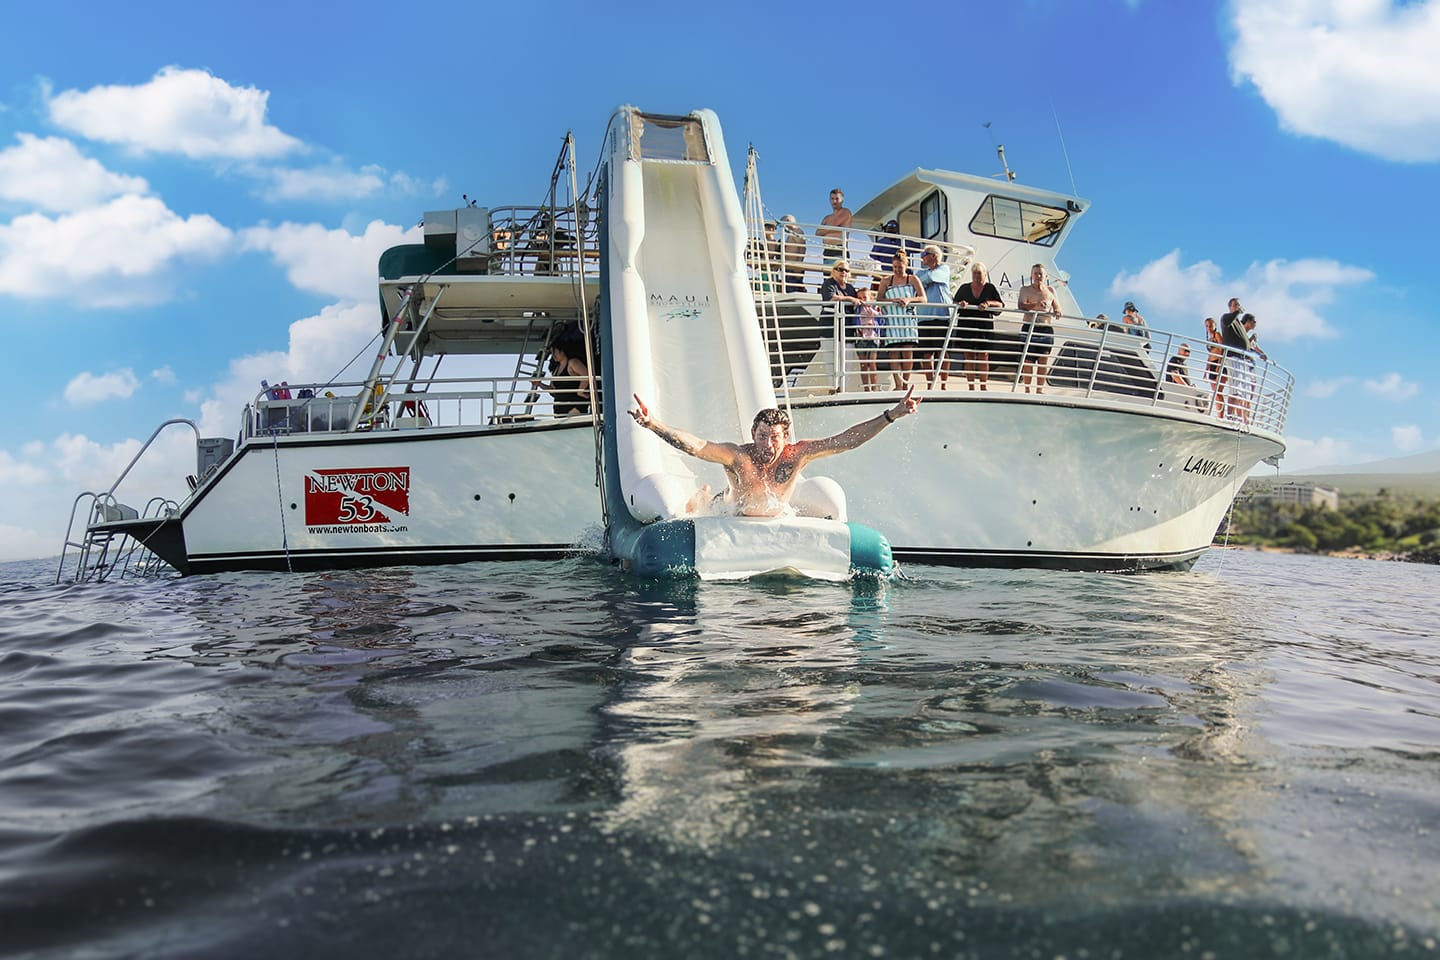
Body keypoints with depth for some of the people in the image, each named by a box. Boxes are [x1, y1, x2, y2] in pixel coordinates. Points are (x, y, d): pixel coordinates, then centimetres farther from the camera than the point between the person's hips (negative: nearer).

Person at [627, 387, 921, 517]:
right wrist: (652, 424, -63)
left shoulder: (797, 454, -28)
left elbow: (846, 440, -29)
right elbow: (694, 445, -48)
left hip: (777, 520, 2)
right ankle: (707, 497, 37)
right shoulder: (737, 456, -35)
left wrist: (892, 415, -36)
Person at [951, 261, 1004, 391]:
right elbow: (954, 304, 11)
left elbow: (1000, 304, 1)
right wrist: (960, 304, -12)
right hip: (965, 327, 1)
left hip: (984, 327, -1)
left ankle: (983, 387, 0)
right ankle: (971, 388, 3)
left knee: (983, 356, -6)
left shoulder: (990, 288, 8)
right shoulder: (964, 288, 14)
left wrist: (988, 303, -18)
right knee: (968, 357, -1)